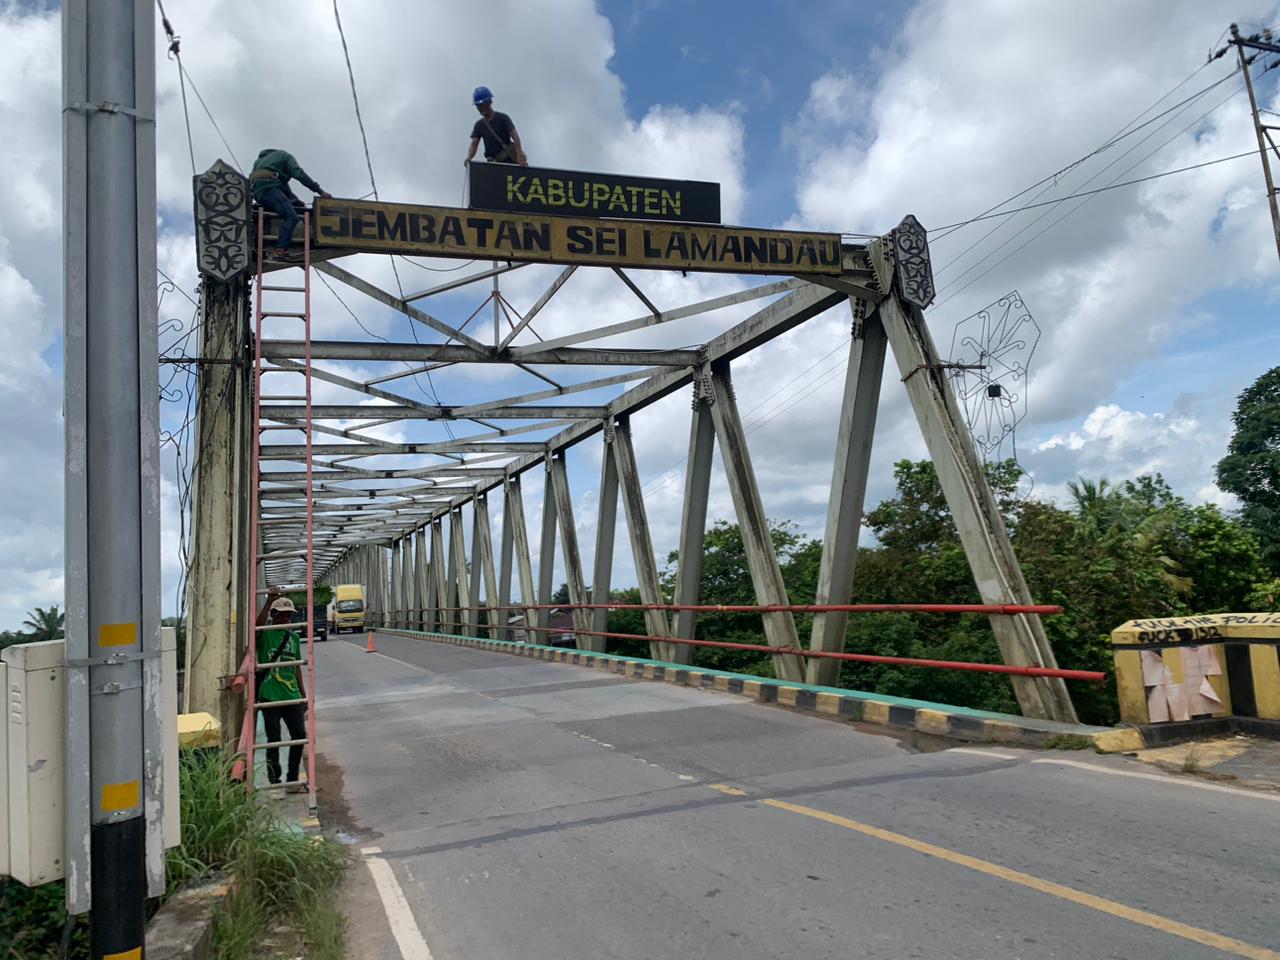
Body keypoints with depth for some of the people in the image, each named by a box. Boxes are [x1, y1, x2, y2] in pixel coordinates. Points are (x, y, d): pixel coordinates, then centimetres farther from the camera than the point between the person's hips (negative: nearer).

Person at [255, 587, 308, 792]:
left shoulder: (293, 637, 12)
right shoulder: (265, 634, -3)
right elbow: (258, 624, -29)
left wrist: (303, 694, 16)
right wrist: (269, 601, -36)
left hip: (291, 696, 5)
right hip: (269, 696, -5)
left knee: (299, 735, 5)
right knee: (273, 739, 1)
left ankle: (292, 779, 18)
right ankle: (274, 782, 12)